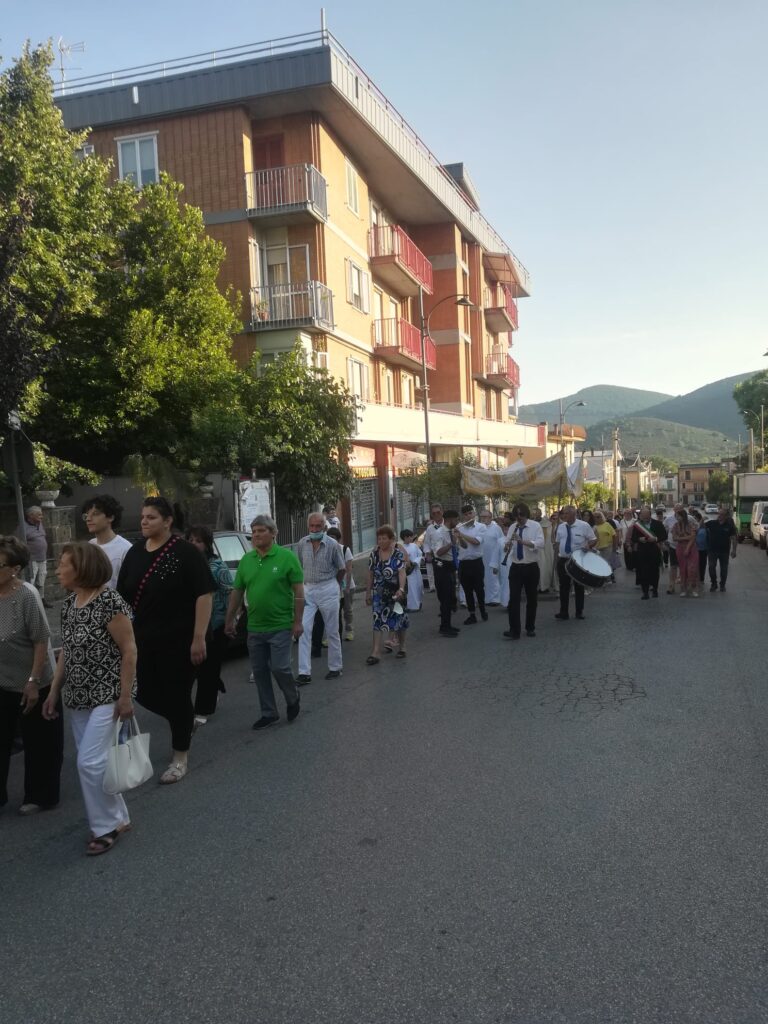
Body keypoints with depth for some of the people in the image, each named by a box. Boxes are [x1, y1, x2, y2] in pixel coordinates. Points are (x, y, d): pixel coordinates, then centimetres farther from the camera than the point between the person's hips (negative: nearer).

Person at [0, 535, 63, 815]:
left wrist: (33, 681, -18)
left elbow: (42, 641, -18)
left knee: (38, 743, 11)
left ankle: (40, 797, 28)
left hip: (31, 684, -5)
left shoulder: (26, 596, -21)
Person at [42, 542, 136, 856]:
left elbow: (129, 650, -16)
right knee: (91, 763, 12)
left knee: (91, 762, -8)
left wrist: (125, 696, -17)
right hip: (79, 699, 8)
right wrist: (54, 691, 14)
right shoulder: (69, 604, 7)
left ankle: (107, 825, 10)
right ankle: (116, 819, 26)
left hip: (108, 696, -8)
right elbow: (66, 652, 15)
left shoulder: (109, 601, -17)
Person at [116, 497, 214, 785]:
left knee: (177, 696, 5)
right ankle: (184, 721, 38)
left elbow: (204, 595, -15)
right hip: (143, 640, 6)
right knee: (145, 694, 8)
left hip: (178, 640, -6)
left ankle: (180, 758, 22)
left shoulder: (185, 552, -12)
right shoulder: (134, 553, 6)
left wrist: (199, 638, -19)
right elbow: (122, 596, 12)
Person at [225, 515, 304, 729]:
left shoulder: (287, 557, -8)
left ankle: (293, 699, 24)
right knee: (259, 672, 10)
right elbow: (237, 592, 12)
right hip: (254, 628, 5)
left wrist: (298, 621, -12)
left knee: (279, 667, -6)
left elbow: (298, 591, -8)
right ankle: (269, 713, 25)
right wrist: (230, 620, 12)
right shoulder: (246, 560, 6)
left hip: (280, 627, -5)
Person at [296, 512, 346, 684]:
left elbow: (342, 569, 3)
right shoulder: (302, 544, 1)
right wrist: (300, 588, 7)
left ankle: (335, 667, 24)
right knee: (304, 629, -7)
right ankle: (304, 673, -5)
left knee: (332, 631, 8)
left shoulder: (332, 544, -8)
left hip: (328, 590, -2)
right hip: (308, 590, 3)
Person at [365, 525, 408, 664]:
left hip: (395, 592, -2)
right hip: (379, 593, 2)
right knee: (377, 620, -6)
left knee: (398, 619, 9)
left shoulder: (398, 553, -8)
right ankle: (376, 652, -9)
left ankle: (402, 646, 30)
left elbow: (402, 572, -17)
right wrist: (368, 592, 10)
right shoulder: (374, 554, 2)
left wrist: (401, 589, -30)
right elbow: (370, 574, 8)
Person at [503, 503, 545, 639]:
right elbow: (506, 547, 2)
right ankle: (514, 630, -6)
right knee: (514, 599, -7)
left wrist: (522, 541, -31)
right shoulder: (512, 527, 5)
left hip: (531, 567, -2)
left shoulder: (535, 526, -7)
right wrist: (507, 546, -22)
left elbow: (541, 543, -21)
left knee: (532, 599, 10)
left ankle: (530, 628, 25)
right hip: (516, 567, 2)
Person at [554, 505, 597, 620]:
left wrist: (588, 546, -22)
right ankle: (564, 612, 11)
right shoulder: (561, 526, 4)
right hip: (563, 560, 3)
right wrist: (559, 552, 0)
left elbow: (594, 540, -3)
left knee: (579, 586, 8)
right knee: (563, 586, 4)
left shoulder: (584, 525, -9)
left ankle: (579, 611, 19)